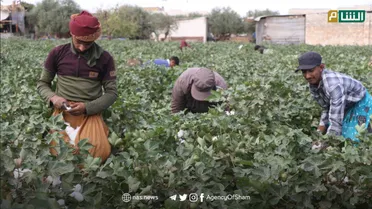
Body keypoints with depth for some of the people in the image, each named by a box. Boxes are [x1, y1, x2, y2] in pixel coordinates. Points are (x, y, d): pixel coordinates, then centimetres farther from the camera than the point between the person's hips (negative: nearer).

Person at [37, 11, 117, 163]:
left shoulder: (105, 58, 0)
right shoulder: (57, 53, 4)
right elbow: (42, 83, 13)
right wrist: (53, 97, -10)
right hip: (63, 111, 1)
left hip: (91, 112, -1)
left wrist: (87, 107, -15)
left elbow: (112, 93, 1)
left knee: (100, 151, -30)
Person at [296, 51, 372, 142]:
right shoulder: (313, 84, -14)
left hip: (361, 104, -7)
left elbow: (336, 121, -39)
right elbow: (326, 109, 0)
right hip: (346, 107, 7)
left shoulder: (333, 84, -40)